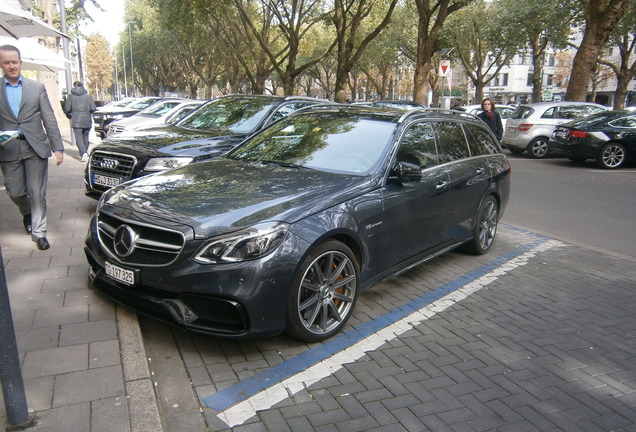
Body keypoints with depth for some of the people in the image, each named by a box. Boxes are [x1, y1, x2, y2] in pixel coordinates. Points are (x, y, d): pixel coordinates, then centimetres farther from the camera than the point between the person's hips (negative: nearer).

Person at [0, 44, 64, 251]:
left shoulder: (37, 87, 6)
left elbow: (49, 120, 3)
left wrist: (57, 147, -2)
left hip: (36, 148, -1)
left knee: (37, 193, 0)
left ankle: (39, 232, 10)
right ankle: (27, 213, 40)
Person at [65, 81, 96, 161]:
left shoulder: (70, 96, -2)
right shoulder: (88, 96, 1)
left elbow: (67, 109, -4)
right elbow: (93, 108, -3)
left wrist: (70, 115, 18)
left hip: (76, 121, -2)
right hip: (87, 121, 2)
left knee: (79, 138, -3)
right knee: (85, 137, 14)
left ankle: (83, 153, -23)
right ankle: (84, 154, 21)